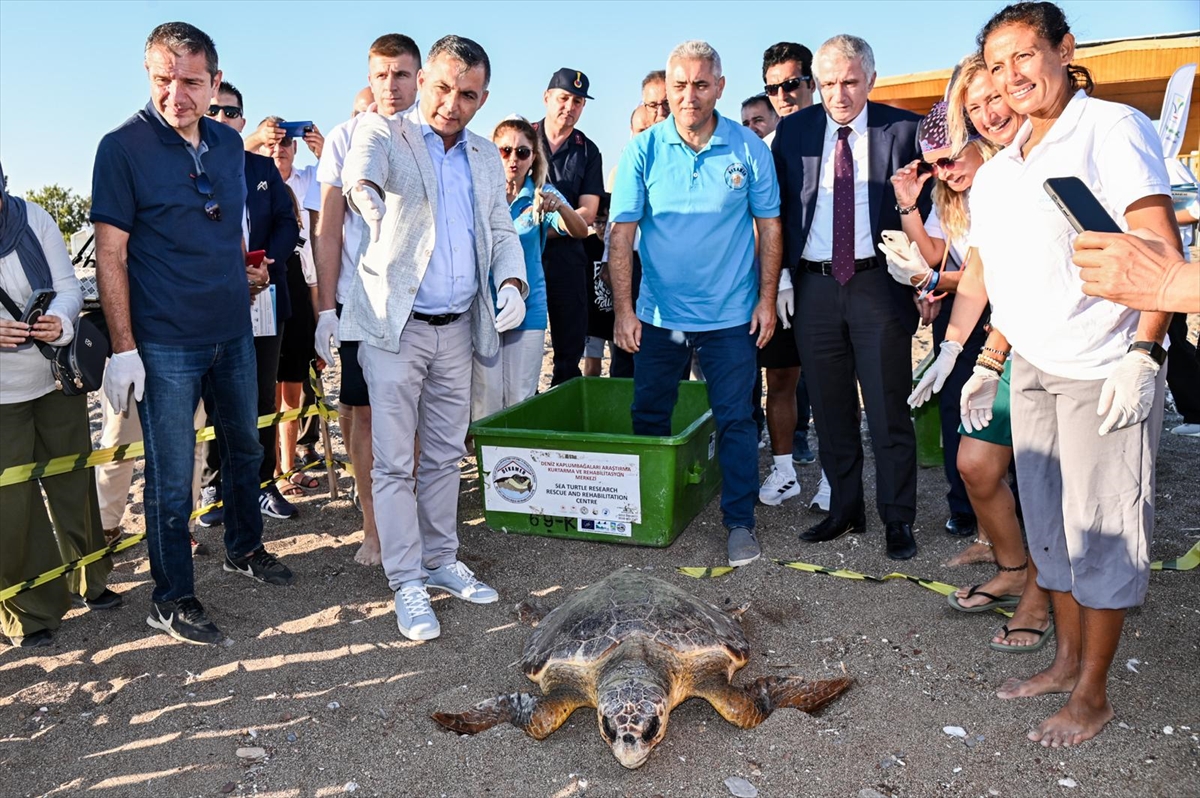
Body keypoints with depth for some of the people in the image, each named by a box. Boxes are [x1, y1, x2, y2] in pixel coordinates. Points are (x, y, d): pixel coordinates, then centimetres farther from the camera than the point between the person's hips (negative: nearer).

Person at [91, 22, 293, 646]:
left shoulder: (229, 144, 7)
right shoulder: (123, 147, -10)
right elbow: (110, 254, -12)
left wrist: (245, 274, 13)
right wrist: (122, 349, -15)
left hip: (233, 334, 6)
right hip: (166, 343, -6)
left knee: (245, 448, 19)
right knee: (171, 480, 2)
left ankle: (244, 550, 41)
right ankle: (171, 599, 18)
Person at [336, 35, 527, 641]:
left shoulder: (486, 158, 12)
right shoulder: (384, 133, -5)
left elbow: (502, 231, 15)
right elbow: (361, 165, -27)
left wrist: (513, 282, -6)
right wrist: (363, 187, -52)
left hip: (458, 328, 5)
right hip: (396, 326, -5)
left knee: (445, 455, 14)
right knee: (394, 461, -1)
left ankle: (441, 561, 28)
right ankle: (407, 584, 10)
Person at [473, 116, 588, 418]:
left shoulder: (543, 194, 2)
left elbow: (580, 232, -13)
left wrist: (560, 206, -33)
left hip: (528, 309, 1)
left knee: (520, 401, 6)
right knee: (485, 404, -1)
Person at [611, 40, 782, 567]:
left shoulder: (749, 148, -3)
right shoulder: (643, 150, -3)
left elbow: (768, 226, 3)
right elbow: (621, 231, -5)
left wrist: (767, 299, -2)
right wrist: (622, 309, -11)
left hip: (729, 316, -1)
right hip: (658, 315, 1)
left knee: (735, 421, 4)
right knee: (647, 419, 12)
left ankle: (740, 522, 19)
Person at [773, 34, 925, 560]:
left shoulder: (902, 129, 0)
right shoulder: (793, 131, 6)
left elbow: (925, 204, 3)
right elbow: (780, 208, 9)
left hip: (880, 284, -2)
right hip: (815, 286, 3)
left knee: (888, 412, 2)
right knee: (831, 411, 11)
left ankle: (897, 521, 16)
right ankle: (845, 510, 26)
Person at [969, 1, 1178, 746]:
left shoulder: (1113, 129, -7)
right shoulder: (999, 171, 14)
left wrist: (1143, 353, -21)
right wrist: (990, 363, 15)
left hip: (1104, 371, -7)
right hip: (1033, 370, 7)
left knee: (1101, 530, 0)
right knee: (1049, 522, 13)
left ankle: (1094, 694, 13)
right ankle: (1067, 661, 28)